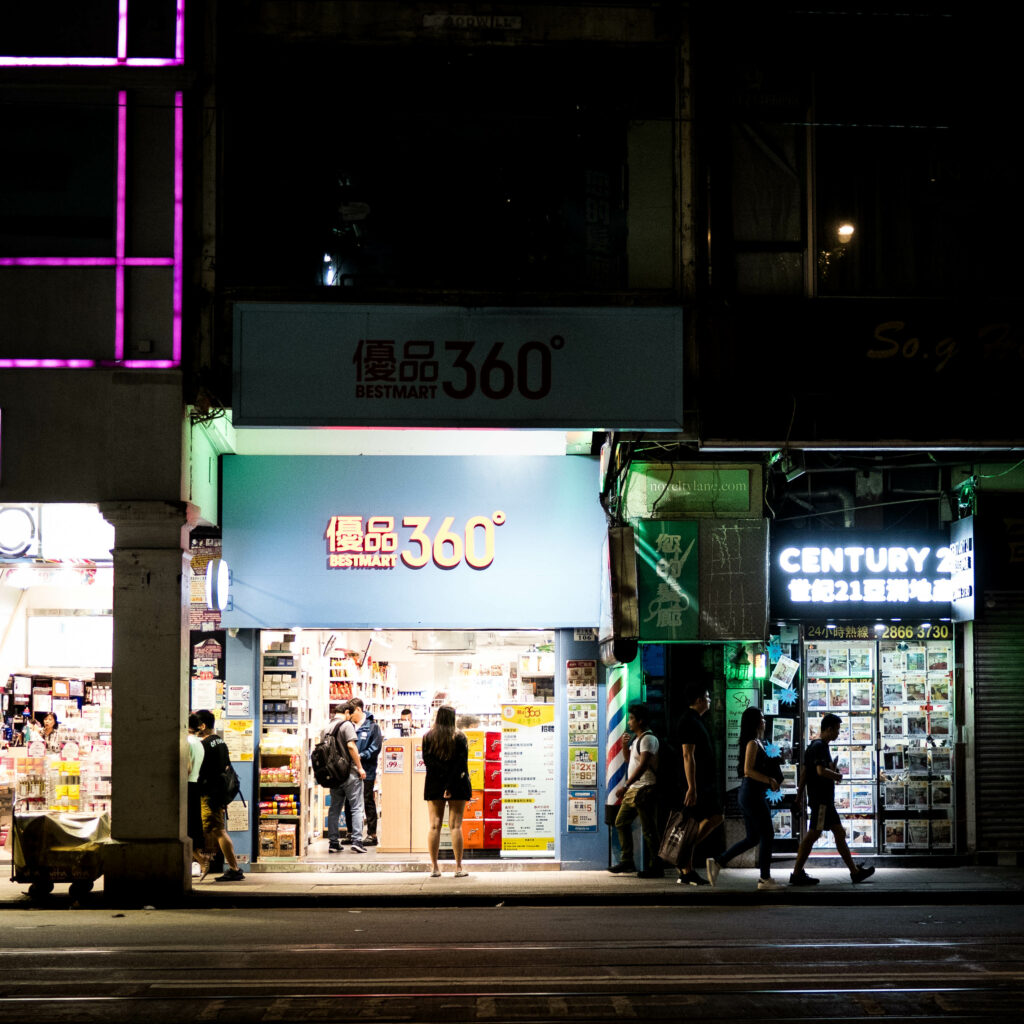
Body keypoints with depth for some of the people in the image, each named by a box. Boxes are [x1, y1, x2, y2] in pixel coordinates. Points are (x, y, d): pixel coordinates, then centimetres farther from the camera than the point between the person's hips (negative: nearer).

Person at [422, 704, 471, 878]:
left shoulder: (428, 736, 2)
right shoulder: (459, 737, -3)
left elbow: (427, 760, -6)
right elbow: (461, 764, -10)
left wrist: (443, 775, -7)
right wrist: (451, 784, -11)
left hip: (434, 785, 1)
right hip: (457, 785, -1)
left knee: (434, 825, 4)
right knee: (455, 826, 0)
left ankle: (434, 867, 2)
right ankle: (458, 868, -1)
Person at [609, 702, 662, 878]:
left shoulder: (648, 739, -13)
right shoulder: (636, 739, 17)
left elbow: (643, 765, -23)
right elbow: (630, 761, 27)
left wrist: (625, 786, -26)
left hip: (645, 789, -10)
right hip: (633, 789, 10)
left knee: (649, 830, -6)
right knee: (621, 822, 12)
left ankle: (655, 868, -2)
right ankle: (627, 861, 17)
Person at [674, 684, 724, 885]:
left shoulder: (694, 721, 17)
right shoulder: (689, 722, -16)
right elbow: (688, 756, -22)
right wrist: (692, 788, -26)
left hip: (705, 783, 11)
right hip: (695, 784, -11)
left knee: (716, 817, 12)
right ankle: (686, 872, 0)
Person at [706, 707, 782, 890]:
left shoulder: (758, 742, 15)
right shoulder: (753, 743, -14)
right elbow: (748, 770, -21)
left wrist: (771, 781, 11)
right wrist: (769, 780, -16)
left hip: (749, 793, 10)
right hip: (752, 794, -10)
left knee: (752, 838, 12)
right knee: (767, 835, -2)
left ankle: (717, 862, 10)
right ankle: (765, 878, 4)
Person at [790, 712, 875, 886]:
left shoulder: (816, 746, 18)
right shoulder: (819, 747, -13)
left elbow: (804, 772, 21)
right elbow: (821, 770, -26)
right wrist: (838, 776, -9)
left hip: (826, 799, 10)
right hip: (820, 799, -10)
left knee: (839, 833, 11)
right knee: (813, 834, -8)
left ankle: (855, 872, 15)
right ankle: (797, 874, -6)